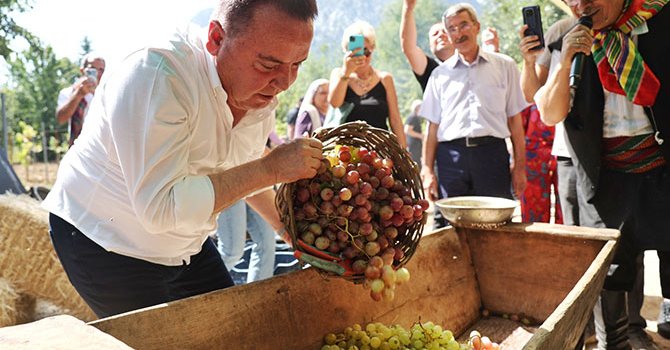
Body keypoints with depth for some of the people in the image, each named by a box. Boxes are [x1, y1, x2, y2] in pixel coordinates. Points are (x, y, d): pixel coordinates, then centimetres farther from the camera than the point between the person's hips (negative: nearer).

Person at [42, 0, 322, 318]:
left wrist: (284, 224, 1)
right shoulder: (154, 77, -31)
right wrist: (270, 169, -36)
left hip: (186, 244, 7)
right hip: (107, 246, -6)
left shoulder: (263, 94, -8)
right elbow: (160, 208, -37)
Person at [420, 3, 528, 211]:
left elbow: (514, 119, 9)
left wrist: (520, 166, 5)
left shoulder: (505, 66, 10)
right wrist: (427, 170, 5)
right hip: (451, 157, 1)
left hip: (492, 153, -1)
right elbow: (433, 126, 12)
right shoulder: (440, 74, 13)